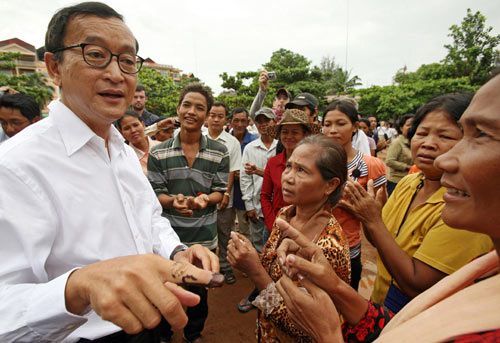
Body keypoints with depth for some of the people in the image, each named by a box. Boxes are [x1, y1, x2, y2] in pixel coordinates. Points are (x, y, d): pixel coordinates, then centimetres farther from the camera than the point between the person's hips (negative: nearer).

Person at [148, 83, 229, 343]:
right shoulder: (158, 153, -4)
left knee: (199, 291, 19)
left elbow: (219, 193, -2)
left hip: (204, 236, 0)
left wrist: (204, 199, -24)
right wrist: (173, 202, -25)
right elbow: (156, 195, -4)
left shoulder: (219, 153, -4)